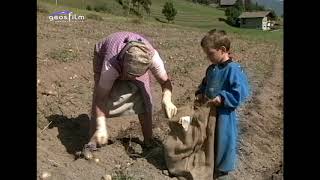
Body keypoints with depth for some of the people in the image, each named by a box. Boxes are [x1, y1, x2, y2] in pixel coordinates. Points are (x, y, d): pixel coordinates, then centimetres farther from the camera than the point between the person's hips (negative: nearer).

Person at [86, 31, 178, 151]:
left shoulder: (152, 57, -40)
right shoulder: (110, 65, -44)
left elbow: (165, 81, -26)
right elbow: (100, 98, -36)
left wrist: (167, 100, -47)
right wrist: (101, 127, -46)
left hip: (137, 63, 2)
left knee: (144, 99, -11)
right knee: (99, 94, -18)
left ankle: (148, 142, 4)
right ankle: (93, 140, -3)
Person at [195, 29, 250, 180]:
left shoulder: (234, 69, -20)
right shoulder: (211, 69, 6)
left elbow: (241, 92, -25)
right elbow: (205, 84, 22)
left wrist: (222, 98, -28)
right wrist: (200, 93, 5)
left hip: (224, 114, -8)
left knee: (223, 141, 7)